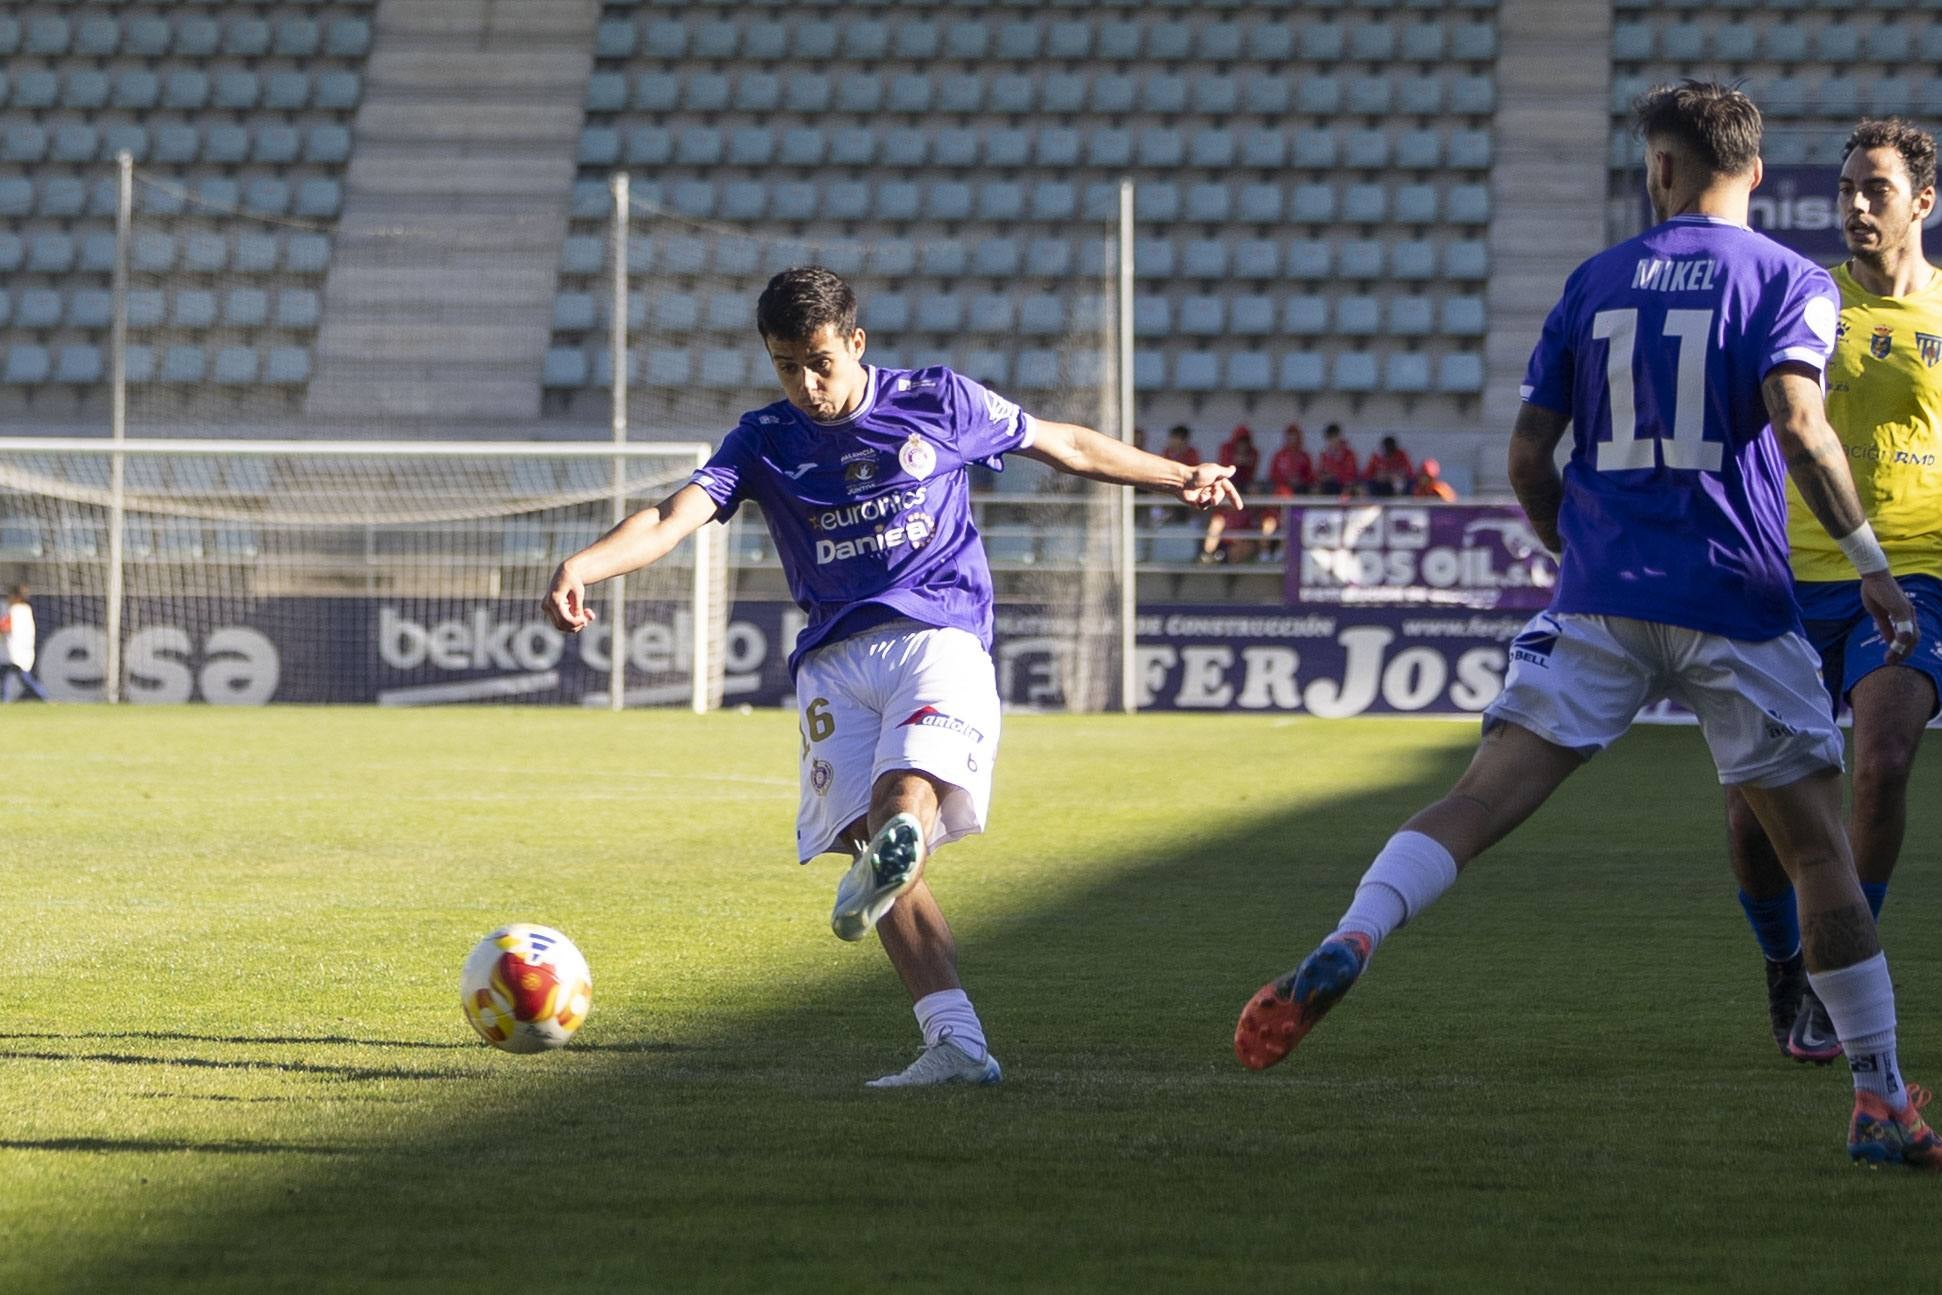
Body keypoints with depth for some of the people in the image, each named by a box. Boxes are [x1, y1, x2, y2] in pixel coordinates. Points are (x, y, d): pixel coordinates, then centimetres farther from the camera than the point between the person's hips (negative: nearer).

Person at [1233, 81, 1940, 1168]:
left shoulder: (1596, 282, 13)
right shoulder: (1791, 282, 2)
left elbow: (1528, 457, 12)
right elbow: (1798, 423, -15)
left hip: (1600, 602, 2)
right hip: (1736, 607, -2)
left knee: (1482, 800, -6)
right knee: (1821, 849, 7)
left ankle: (1350, 943, -32)